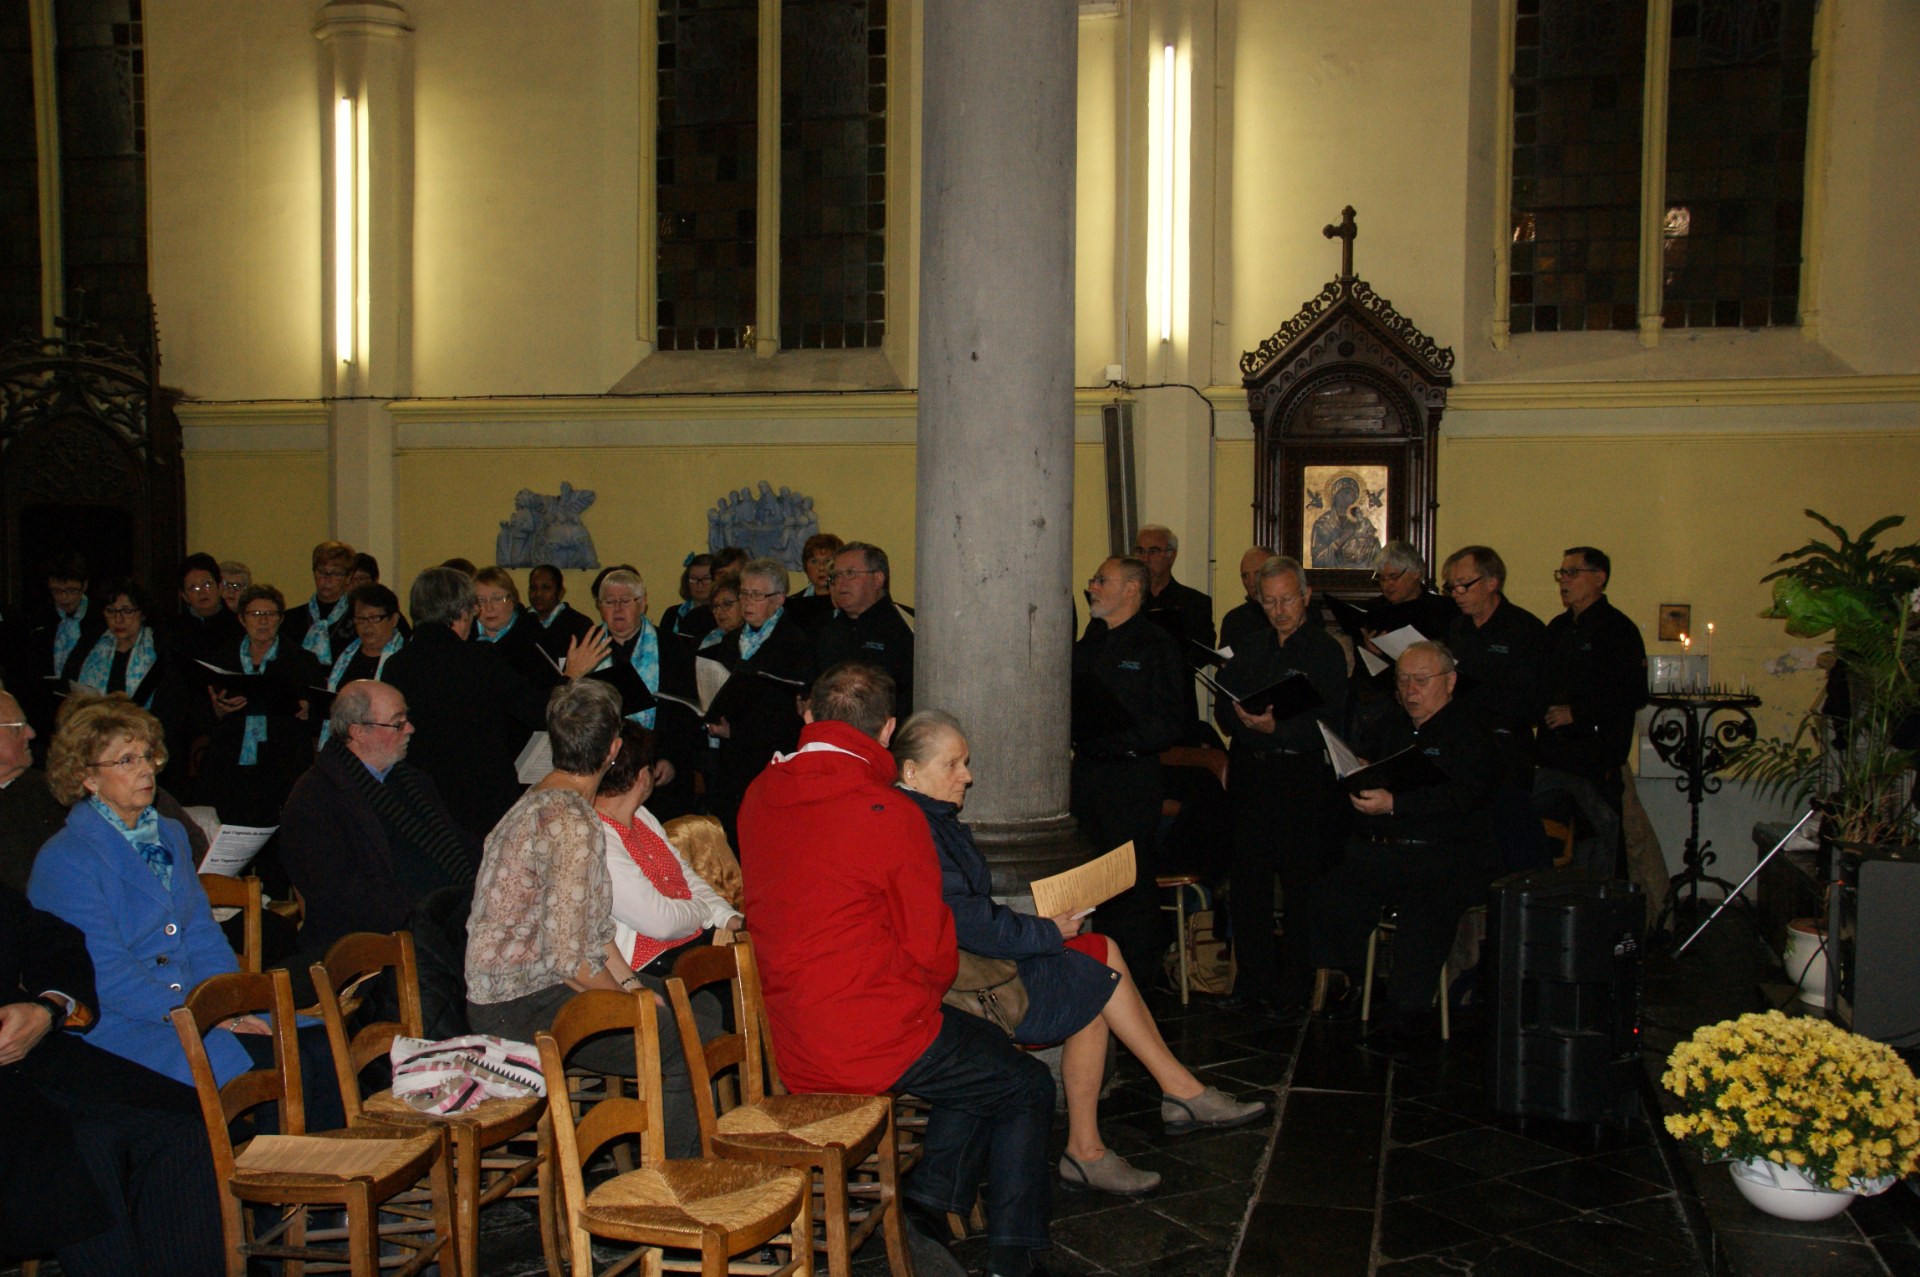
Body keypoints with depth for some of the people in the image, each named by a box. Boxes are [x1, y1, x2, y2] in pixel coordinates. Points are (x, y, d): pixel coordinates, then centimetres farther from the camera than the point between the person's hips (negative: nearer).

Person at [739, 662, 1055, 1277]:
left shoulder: (758, 796, 2)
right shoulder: (889, 813, -18)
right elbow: (932, 951, -11)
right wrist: (920, 996, 12)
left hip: (786, 1043, 7)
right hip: (873, 1040, -7)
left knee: (986, 1056, 26)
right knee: (1028, 1087, 16)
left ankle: (923, 1207, 18)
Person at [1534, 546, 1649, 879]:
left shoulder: (1618, 629, -7)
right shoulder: (1558, 628, 16)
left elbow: (1634, 694, -16)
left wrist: (1575, 713, -15)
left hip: (1597, 761, -7)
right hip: (1552, 759, 8)